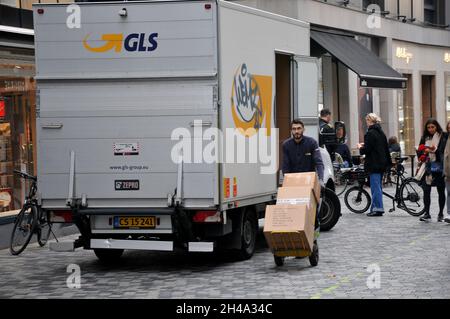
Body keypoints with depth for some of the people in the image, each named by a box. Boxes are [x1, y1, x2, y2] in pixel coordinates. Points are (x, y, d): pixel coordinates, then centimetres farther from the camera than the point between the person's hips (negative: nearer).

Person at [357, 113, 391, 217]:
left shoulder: (370, 133, -15)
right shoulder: (381, 132, 12)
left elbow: (367, 149, -18)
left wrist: (360, 148, 4)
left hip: (374, 164, -9)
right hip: (382, 163, 9)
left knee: (375, 186, -7)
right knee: (378, 185, 13)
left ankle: (378, 208, -9)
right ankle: (375, 208, 16)